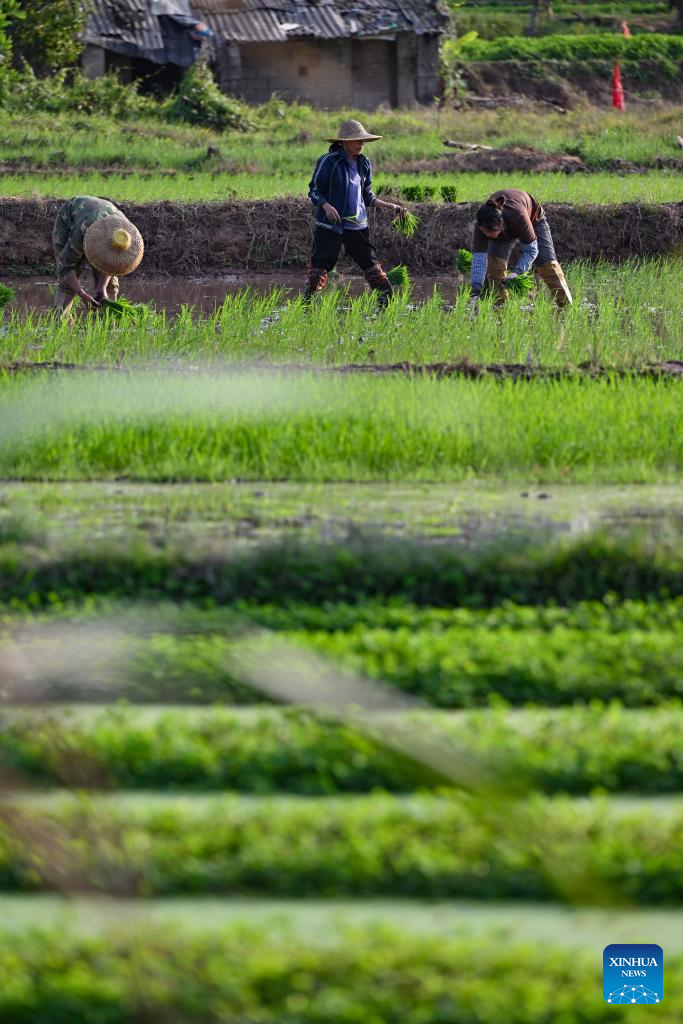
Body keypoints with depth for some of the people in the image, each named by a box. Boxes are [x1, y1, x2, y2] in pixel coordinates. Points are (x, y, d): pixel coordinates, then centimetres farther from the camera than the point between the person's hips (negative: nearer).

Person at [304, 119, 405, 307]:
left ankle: (387, 303, 8)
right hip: (330, 225, -5)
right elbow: (314, 191, -5)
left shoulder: (364, 164, 10)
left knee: (372, 266, 3)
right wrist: (326, 206, -24)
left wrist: (389, 206, 8)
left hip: (357, 226, 5)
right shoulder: (329, 161, -7)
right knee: (319, 268, -6)